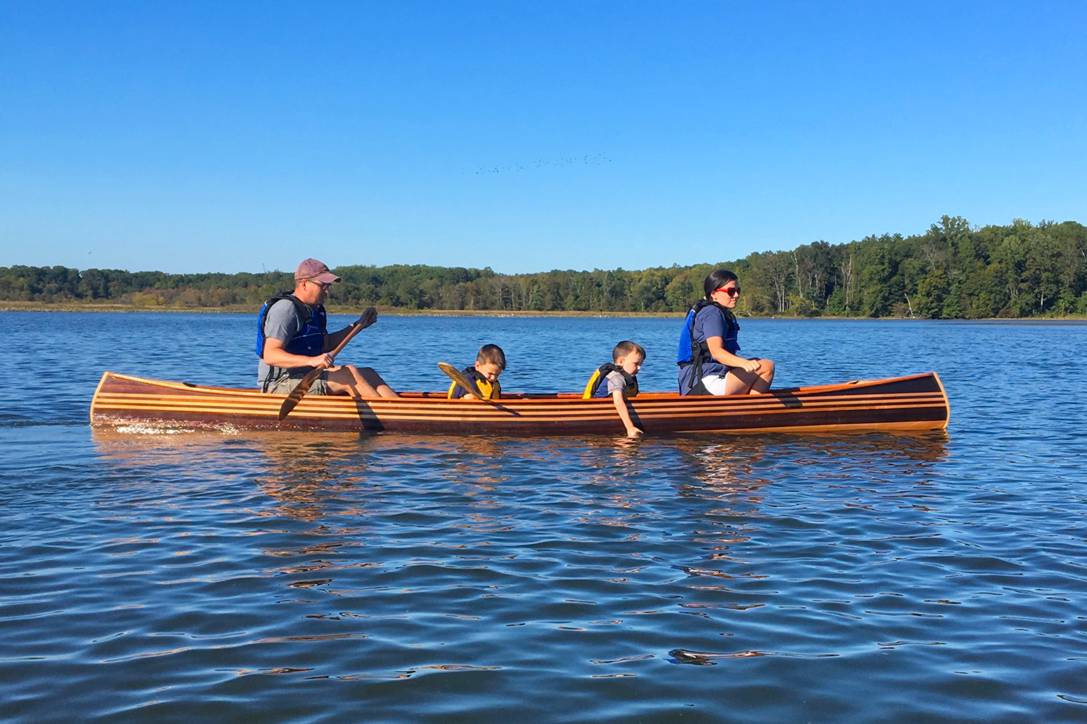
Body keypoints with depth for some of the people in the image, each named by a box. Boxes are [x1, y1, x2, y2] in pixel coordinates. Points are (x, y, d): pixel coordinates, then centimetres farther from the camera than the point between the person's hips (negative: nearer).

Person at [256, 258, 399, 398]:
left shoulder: (315, 310, 15)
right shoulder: (285, 309, -16)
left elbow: (325, 344, 27)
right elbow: (270, 356, -26)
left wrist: (359, 325, 23)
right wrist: (311, 360, -38)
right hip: (281, 384, -10)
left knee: (368, 374, -1)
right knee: (349, 373, -23)